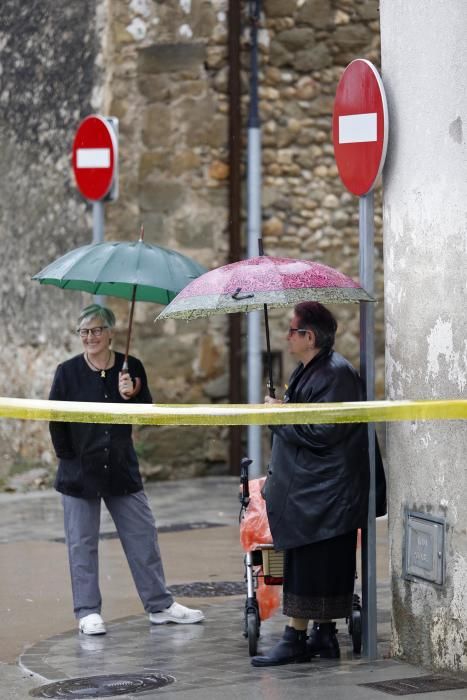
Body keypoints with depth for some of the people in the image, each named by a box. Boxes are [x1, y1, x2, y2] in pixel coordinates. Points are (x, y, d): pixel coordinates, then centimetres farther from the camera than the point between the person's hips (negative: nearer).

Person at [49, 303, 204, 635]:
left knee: (144, 535, 5)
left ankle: (160, 604, 14)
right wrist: (68, 456, -6)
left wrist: (131, 396, -19)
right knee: (82, 543, 2)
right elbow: (56, 421, -2)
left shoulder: (131, 367, 0)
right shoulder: (68, 372, -4)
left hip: (122, 467, 2)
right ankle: (88, 612, 8)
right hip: (80, 469, -2)